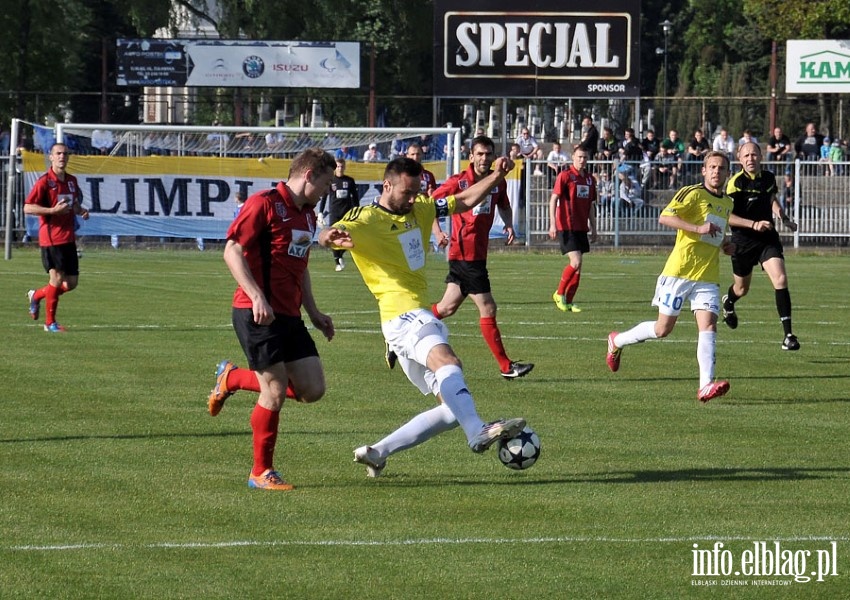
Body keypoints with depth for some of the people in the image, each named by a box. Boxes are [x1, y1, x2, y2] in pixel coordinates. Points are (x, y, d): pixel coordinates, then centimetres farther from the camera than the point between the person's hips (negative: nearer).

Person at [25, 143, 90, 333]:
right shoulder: (44, 182, -9)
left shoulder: (72, 181, 12)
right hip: (51, 237, -7)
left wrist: (81, 211, 4)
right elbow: (27, 208, -13)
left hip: (69, 238, 7)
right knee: (57, 277, -10)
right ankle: (50, 322, 3)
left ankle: (36, 295, 30)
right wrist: (53, 210, -22)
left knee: (72, 282, 7)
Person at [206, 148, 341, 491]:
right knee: (276, 391, -9)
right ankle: (261, 472, 7)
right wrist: (256, 296, -25)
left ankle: (232, 379, 21)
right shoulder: (264, 204, -10)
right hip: (257, 315, -9)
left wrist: (314, 313, 25)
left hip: (289, 316, 9)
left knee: (312, 389, 2)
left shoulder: (308, 215, 17)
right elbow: (232, 251, -15)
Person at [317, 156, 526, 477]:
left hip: (420, 316, 9)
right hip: (403, 316, -9)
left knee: (453, 410, 5)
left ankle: (376, 453, 9)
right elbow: (327, 236, -22)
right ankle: (478, 432, -59)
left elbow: (464, 201, 23)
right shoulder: (366, 219, -6)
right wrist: (332, 236, -47)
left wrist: (496, 176, 8)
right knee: (447, 361, -37)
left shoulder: (419, 209, 17)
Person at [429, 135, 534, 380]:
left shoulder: (498, 182, 8)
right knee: (488, 309, -6)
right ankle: (506, 366, -1)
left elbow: (504, 206, 26)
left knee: (446, 308, 14)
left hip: (478, 253, 8)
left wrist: (508, 224, 6)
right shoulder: (459, 182, -11)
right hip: (465, 254, -8)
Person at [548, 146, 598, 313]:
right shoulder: (565, 176, -7)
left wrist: (593, 228, 18)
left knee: (578, 267, 5)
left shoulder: (590, 179, 12)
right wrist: (553, 224, -17)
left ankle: (568, 301, 12)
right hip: (567, 227, -7)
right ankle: (559, 293, 2)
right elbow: (553, 200, -9)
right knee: (576, 262, -15)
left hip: (581, 228, 7)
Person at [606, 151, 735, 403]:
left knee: (708, 326, -13)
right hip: (679, 271, -6)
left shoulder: (727, 203, 18)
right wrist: (698, 228, -25)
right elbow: (664, 217, -17)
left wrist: (725, 244, 13)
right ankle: (617, 341, 26)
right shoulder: (692, 193, -7)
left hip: (708, 276, 6)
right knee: (663, 329, 1)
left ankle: (706, 386, -22)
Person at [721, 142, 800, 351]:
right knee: (742, 289, 16)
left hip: (768, 238, 3)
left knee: (780, 280, -18)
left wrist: (784, 218, 11)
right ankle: (728, 302, 55)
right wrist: (753, 224, -28)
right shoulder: (736, 182, -14)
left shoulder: (769, 177, 2)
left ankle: (788, 334, -17)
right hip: (743, 240, -3)